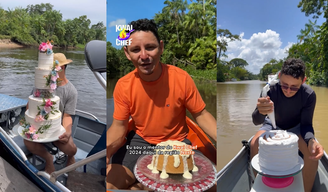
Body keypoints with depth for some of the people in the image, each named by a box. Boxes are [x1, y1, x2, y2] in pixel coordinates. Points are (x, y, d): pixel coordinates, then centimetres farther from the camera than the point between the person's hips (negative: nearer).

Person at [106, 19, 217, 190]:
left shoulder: (182, 78, -18)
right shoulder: (123, 86, -13)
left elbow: (201, 115, -8)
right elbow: (119, 126, -7)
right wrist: (107, 148, -29)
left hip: (176, 142, 0)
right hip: (140, 141, 1)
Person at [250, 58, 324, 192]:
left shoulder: (309, 95, -24)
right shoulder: (270, 90, -27)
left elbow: (306, 124, -17)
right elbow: (256, 122, -29)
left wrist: (311, 140, -41)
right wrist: (260, 112, -55)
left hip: (296, 128, 1)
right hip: (273, 126, 0)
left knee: (312, 151, -28)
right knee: (254, 145, -28)